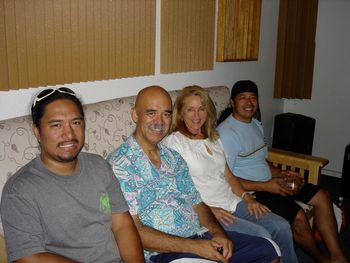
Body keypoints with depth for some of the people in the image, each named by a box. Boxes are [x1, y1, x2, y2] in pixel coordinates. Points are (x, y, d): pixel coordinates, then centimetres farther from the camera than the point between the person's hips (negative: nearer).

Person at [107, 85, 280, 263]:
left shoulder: (174, 157, 14)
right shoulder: (119, 165, -10)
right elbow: (133, 232, -15)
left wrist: (217, 232, -5)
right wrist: (194, 247, -18)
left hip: (201, 235, 7)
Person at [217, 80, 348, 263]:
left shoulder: (256, 124, 12)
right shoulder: (226, 133, -18)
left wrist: (283, 175, 3)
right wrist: (265, 186, -22)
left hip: (268, 183, 10)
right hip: (250, 192, -10)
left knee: (322, 196, 2)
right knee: (297, 215, -24)